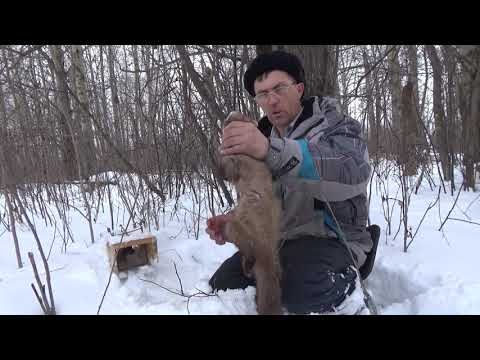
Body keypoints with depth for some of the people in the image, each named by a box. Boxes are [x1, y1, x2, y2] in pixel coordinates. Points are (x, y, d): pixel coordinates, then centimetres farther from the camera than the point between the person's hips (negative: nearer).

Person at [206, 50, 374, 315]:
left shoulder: (332, 124, -7)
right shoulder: (262, 136, 11)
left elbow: (353, 169, -32)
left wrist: (271, 150, -45)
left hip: (331, 237, -5)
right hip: (278, 239, 6)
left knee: (301, 292, -33)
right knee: (222, 286, -5)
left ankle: (346, 278, 0)